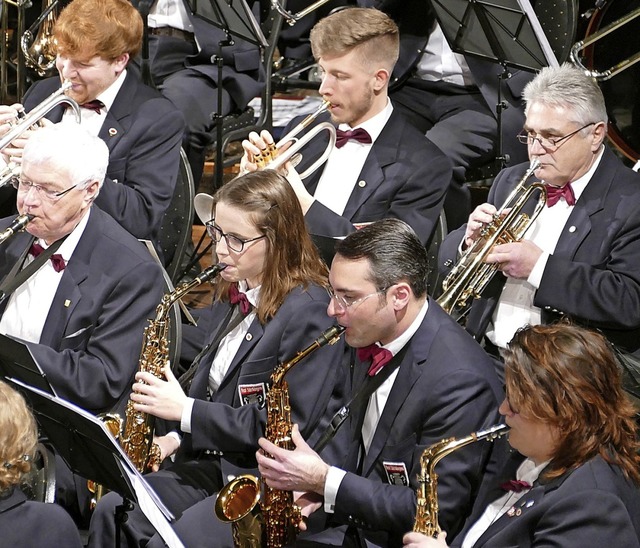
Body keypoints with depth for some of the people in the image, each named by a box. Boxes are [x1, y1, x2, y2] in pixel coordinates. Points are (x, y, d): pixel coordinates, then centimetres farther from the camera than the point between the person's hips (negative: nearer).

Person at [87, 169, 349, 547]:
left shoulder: (309, 311, -14)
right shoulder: (231, 296, 14)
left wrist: (185, 411, -16)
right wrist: (175, 437, 4)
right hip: (213, 463, 8)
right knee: (111, 513, -14)